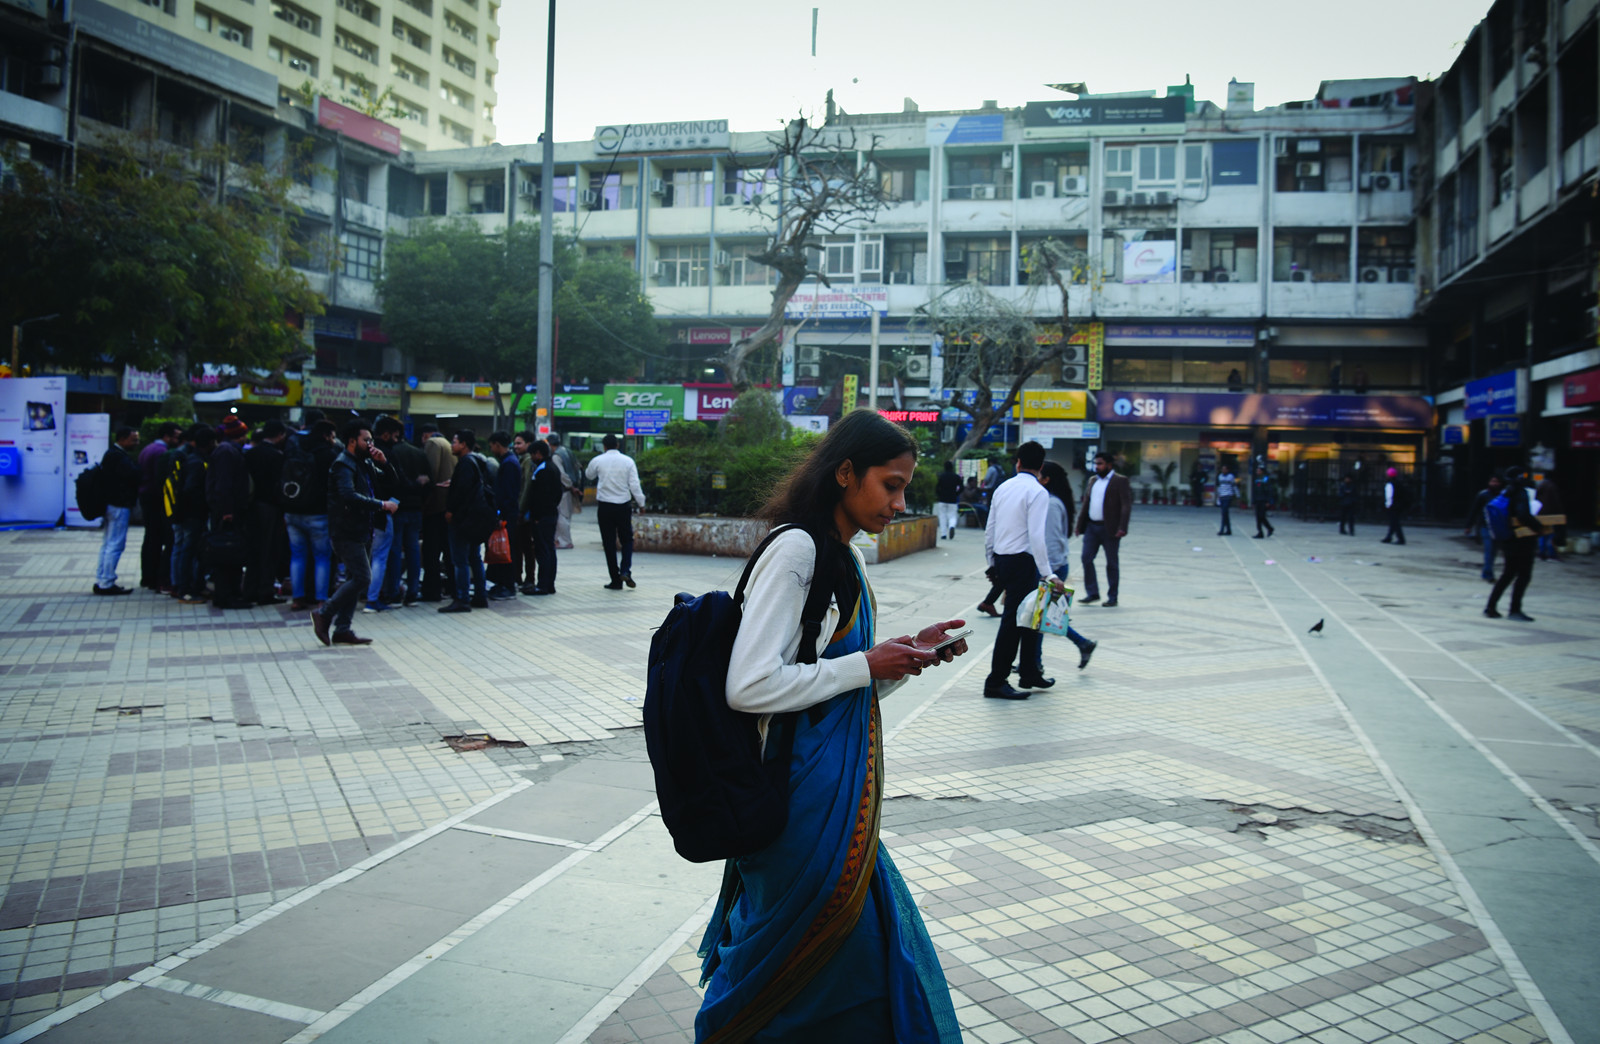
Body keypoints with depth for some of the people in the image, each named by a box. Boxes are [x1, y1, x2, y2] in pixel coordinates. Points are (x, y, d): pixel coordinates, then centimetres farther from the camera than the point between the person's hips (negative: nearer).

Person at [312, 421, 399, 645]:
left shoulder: (366, 463, 15)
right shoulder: (343, 465, -13)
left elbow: (390, 483, 17)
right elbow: (349, 496, -27)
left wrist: (384, 463, 0)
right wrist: (382, 505, -26)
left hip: (362, 532, 9)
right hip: (347, 532, -9)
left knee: (355, 580, 9)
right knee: (362, 579, -14)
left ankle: (342, 630, 13)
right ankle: (324, 615, -3)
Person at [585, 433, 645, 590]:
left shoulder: (597, 461, -2)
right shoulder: (628, 461, -3)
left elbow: (589, 475, 18)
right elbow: (634, 485, -7)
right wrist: (641, 503, 1)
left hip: (605, 506, 0)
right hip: (624, 505, 0)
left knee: (609, 543, 5)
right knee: (627, 540, 14)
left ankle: (616, 580, 4)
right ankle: (625, 571, -8)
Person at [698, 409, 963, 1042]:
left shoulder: (843, 560, 14)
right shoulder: (796, 549, -16)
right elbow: (748, 686, -24)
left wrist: (910, 655, 3)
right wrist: (867, 665, -15)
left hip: (844, 796, 9)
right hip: (806, 796, -9)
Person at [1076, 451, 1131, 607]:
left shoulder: (1120, 481, -4)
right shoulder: (1092, 481, 15)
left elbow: (1126, 506, -10)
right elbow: (1086, 504, 17)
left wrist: (1122, 528, -19)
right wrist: (1080, 525, 9)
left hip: (1110, 529, -5)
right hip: (1091, 526, 6)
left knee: (1111, 563, 3)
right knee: (1086, 558, -1)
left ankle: (1112, 597, 11)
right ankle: (1092, 593, 8)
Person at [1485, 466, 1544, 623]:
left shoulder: (1505, 494, 9)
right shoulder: (1520, 493, -16)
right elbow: (1524, 515, -29)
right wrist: (1538, 527, -19)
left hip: (1508, 541, 9)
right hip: (1522, 541, -9)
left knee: (1508, 574, 17)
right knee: (1524, 575, -2)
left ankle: (1491, 607, 16)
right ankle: (1515, 610, -3)